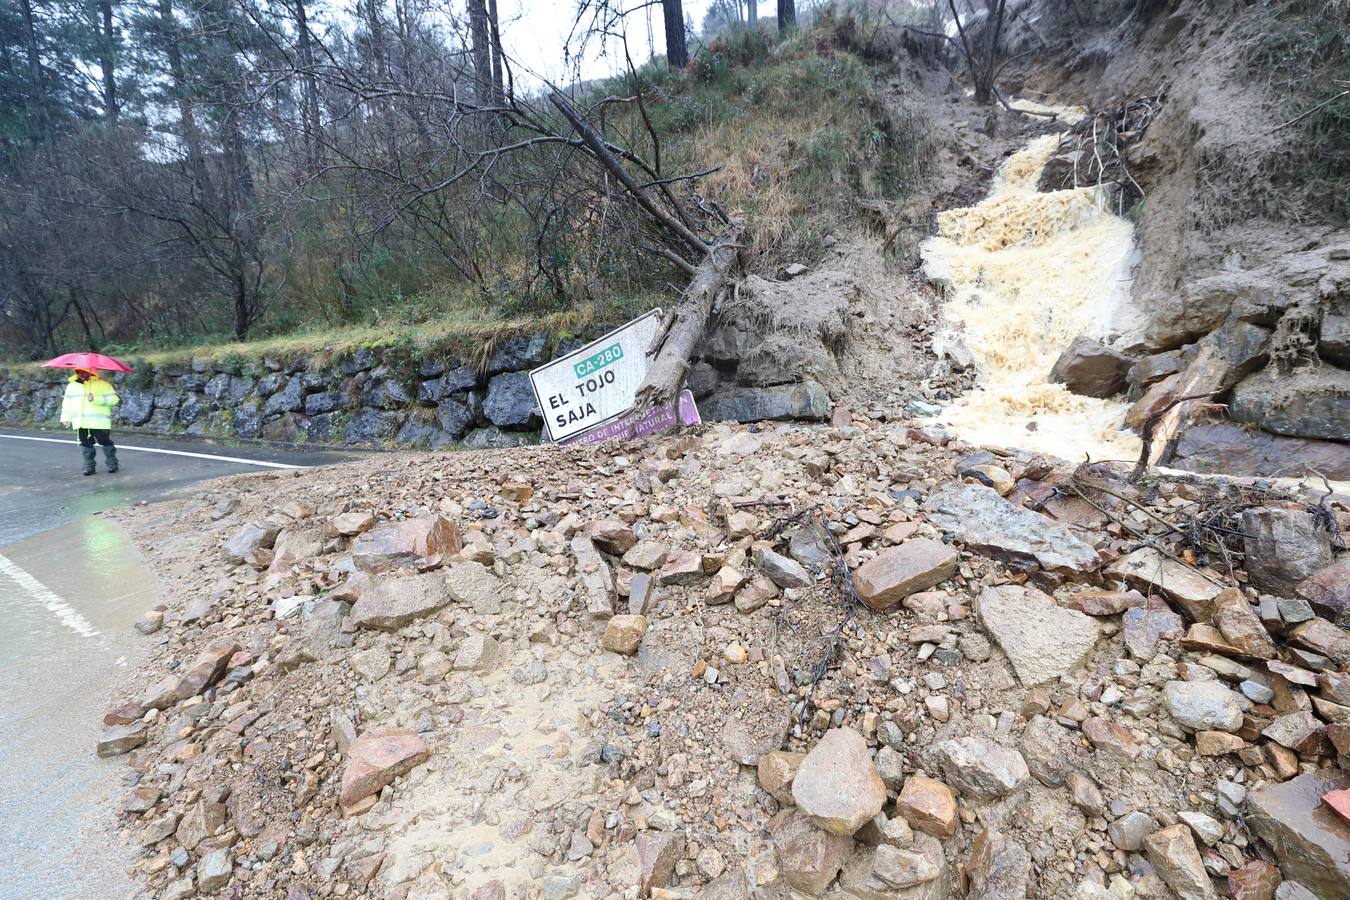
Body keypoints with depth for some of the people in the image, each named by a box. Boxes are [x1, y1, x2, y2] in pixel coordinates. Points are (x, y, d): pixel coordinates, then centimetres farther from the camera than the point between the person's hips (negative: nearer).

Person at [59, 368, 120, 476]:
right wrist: (66, 417, 12)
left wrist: (96, 399, -22)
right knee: (86, 445, 7)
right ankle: (89, 466, 13)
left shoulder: (103, 385, -1)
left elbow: (113, 399, -10)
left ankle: (112, 464, 11)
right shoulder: (72, 386, 15)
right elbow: (67, 403, 20)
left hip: (99, 422, -4)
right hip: (81, 423, 4)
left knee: (106, 442, -1)